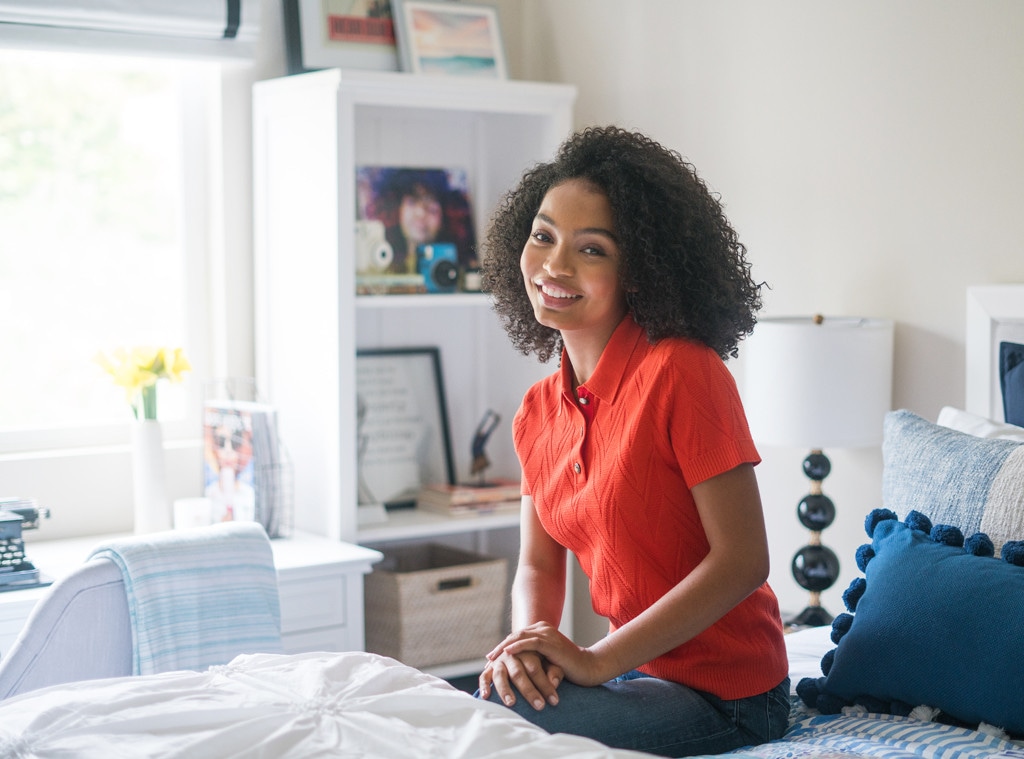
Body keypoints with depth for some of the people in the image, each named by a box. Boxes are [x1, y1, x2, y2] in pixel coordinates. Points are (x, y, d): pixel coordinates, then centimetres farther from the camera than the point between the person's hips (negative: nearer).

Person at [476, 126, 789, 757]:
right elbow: (539, 567, 10)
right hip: (637, 670, 7)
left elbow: (743, 560, -20)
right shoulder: (537, 413, 5)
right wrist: (529, 645, -13)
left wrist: (598, 660, -21)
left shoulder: (682, 373, -18)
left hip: (722, 695, -6)